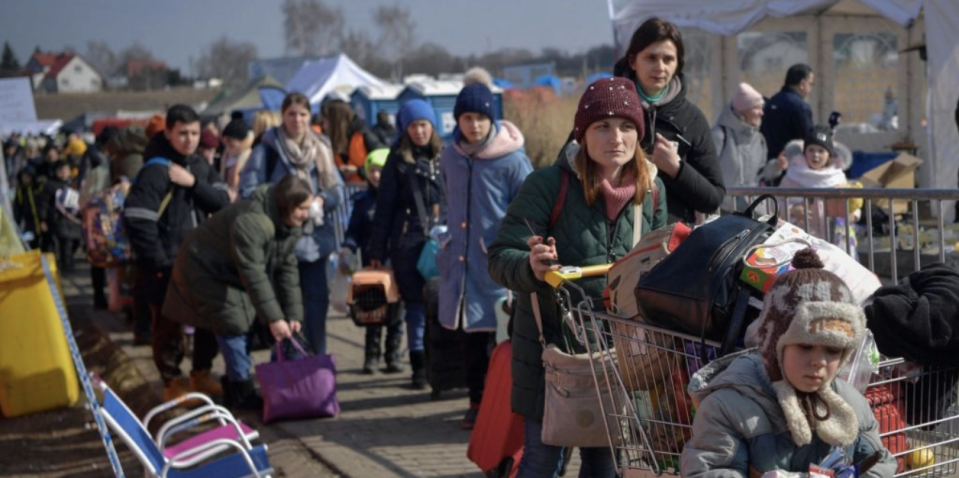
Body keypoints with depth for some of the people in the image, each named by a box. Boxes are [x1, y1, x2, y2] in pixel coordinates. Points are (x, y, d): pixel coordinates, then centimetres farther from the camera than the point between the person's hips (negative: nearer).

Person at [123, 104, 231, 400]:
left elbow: (222, 202, -1)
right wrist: (157, 262, -20)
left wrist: (194, 183, -16)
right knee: (168, 326, 3)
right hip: (166, 266, -7)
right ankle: (172, 383, 19)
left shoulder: (200, 166, 9)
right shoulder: (155, 171, -16)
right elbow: (137, 220, -23)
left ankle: (201, 374, 31)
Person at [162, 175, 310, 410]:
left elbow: (287, 268, -5)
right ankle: (242, 393, -2)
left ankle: (234, 389, 20)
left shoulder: (291, 226, -8)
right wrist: (273, 318, -39)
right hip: (206, 269, -9)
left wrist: (293, 314, -11)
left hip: (232, 274, 9)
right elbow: (253, 274, -40)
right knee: (232, 326, -12)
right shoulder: (251, 222, -38)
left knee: (241, 324, 8)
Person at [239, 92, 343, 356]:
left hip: (316, 237, 4)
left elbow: (337, 187, 12)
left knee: (317, 299, 6)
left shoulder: (320, 148, 13)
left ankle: (317, 359, 17)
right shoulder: (268, 149, -2)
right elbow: (249, 190, -7)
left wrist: (320, 201, -9)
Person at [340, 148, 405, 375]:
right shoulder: (363, 201, 7)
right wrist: (348, 247, -9)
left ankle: (393, 356, 12)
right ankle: (371, 356, 10)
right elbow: (354, 230, 8)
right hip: (371, 263, 2)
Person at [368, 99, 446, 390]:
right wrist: (378, 250, 3)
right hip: (408, 242, 0)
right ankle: (419, 366, 12)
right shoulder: (398, 159, 5)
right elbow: (384, 205, 5)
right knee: (415, 304, 5)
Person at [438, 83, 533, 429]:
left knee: (503, 333, -5)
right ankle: (478, 401, 21)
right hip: (462, 259, 5)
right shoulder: (450, 156, 7)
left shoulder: (512, 160, -9)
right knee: (472, 336, 10)